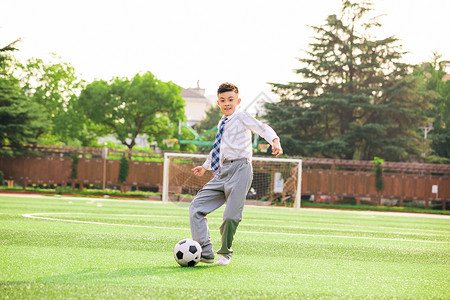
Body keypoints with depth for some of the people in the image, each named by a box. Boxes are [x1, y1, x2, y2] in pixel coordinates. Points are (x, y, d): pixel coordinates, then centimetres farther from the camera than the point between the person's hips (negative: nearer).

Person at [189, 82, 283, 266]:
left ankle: (225, 253, 12)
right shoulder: (221, 124, 22)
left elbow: (263, 128, -12)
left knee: (231, 216, -13)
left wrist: (275, 141, -31)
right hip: (222, 171, 8)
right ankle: (205, 252, -2)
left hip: (240, 169, -8)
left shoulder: (241, 117, 0)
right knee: (196, 207, -3)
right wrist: (205, 166, 41)